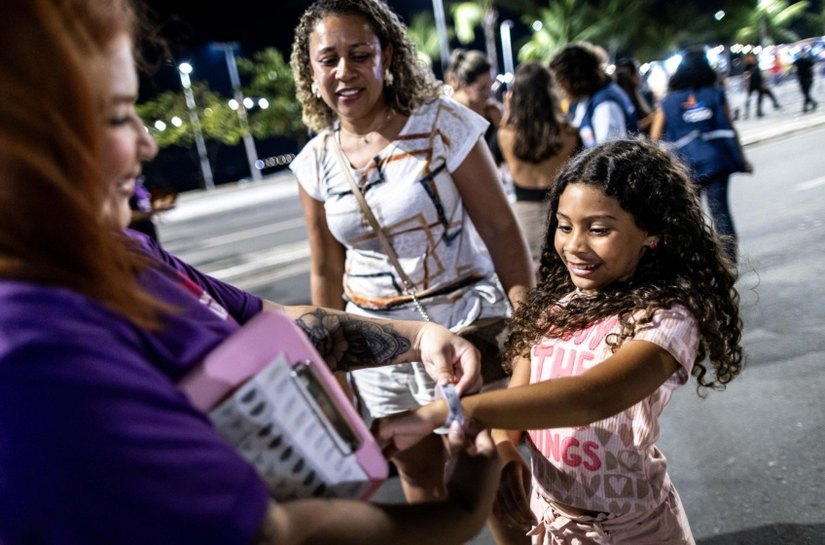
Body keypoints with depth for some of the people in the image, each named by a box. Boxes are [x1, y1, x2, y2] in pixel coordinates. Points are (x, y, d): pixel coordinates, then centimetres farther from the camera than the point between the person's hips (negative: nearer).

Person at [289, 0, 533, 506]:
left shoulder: (443, 124, -11)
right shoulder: (315, 161, 0)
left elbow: (501, 229, -9)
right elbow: (326, 272, 8)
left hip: (464, 324, -3)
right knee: (417, 469, 19)